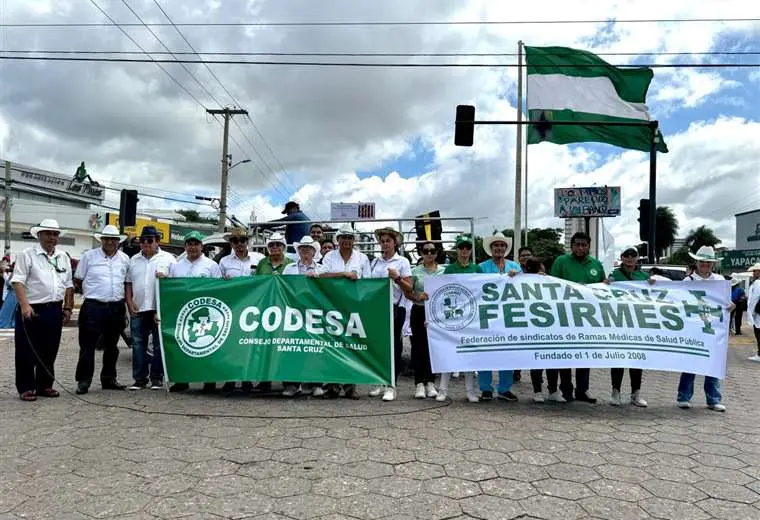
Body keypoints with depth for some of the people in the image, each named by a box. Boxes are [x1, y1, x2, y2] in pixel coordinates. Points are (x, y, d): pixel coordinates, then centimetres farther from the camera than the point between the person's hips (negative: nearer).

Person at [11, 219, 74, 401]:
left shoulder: (63, 257, 13)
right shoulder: (28, 255, -2)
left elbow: (68, 285, 15)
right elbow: (18, 281, -10)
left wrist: (67, 308, 8)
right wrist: (24, 305, -20)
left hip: (54, 311, 5)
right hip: (32, 310, -5)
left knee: (49, 351, 11)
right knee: (27, 352, 1)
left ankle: (45, 385, 22)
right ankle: (25, 388, 11)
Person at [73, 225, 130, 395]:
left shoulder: (124, 259, 10)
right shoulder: (89, 256, 0)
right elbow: (78, 279, 4)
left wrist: (127, 303, 10)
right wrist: (90, 293, -3)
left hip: (117, 308, 4)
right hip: (93, 307, -4)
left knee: (112, 346, 13)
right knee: (88, 346, -1)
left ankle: (109, 379, 24)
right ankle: (83, 381, 8)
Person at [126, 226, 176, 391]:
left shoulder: (168, 258, 4)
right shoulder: (134, 260, 15)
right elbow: (128, 283, 15)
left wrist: (165, 278, -17)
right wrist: (130, 303, 4)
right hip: (138, 310, 3)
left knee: (159, 345, 1)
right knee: (138, 345, 6)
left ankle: (157, 378, 9)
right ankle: (140, 379, 13)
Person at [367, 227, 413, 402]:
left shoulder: (402, 262, 3)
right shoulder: (374, 262, 15)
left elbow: (409, 288, -1)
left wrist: (397, 278, -16)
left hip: (395, 308, -4)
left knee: (393, 347, -2)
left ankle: (391, 386, 3)